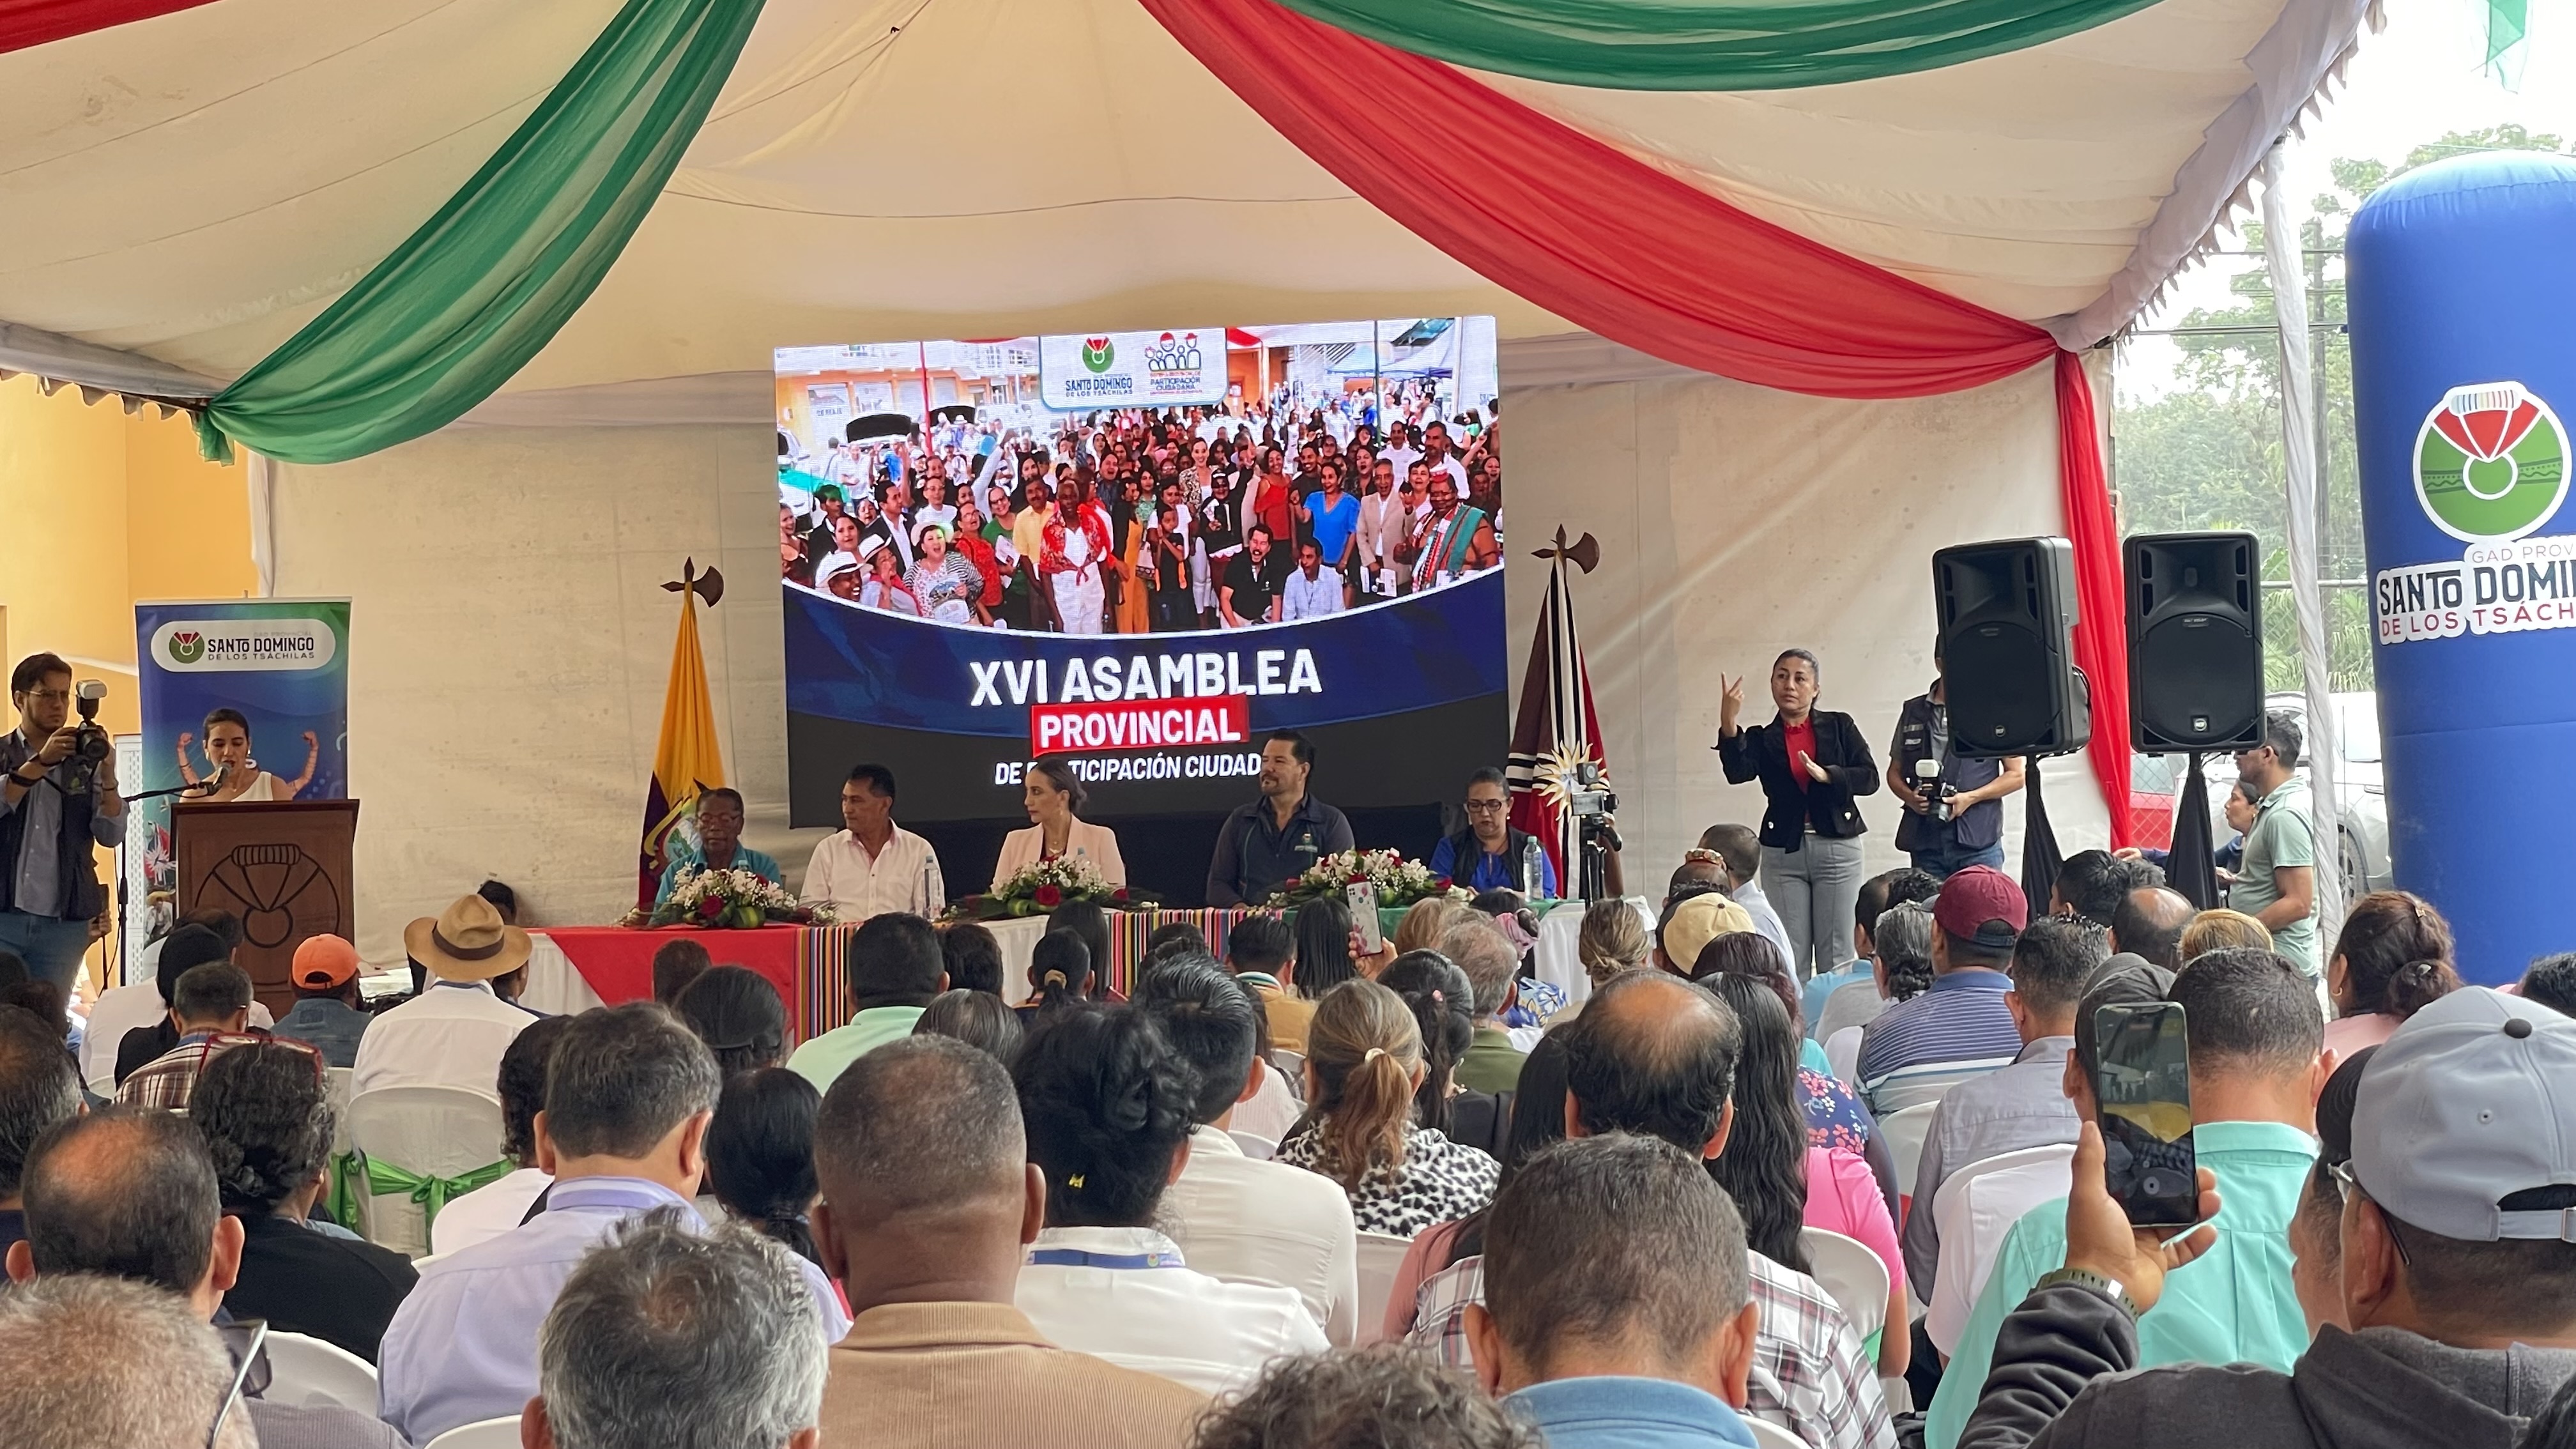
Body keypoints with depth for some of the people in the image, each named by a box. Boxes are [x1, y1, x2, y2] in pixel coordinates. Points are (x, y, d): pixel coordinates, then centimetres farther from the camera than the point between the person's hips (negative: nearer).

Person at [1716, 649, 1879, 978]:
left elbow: (1870, 778, -1)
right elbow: (1737, 773, -14)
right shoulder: (1762, 739, 6)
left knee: (1836, 957, 1)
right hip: (1783, 852, 1)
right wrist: (1728, 725, -28)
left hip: (1837, 848, -1)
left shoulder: (1839, 727, 6)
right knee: (1790, 960, 2)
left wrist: (1826, 775, -17)